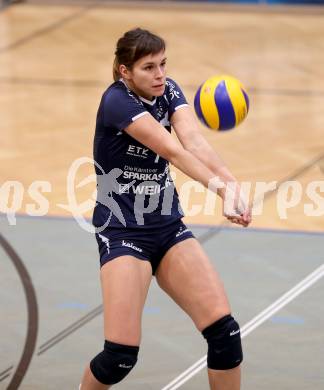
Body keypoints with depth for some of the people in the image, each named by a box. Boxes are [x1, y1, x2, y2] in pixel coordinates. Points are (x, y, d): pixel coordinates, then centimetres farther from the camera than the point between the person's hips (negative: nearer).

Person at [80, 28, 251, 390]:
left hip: (168, 225, 6)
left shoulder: (168, 91, 1)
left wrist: (232, 184, -36)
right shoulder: (116, 100, -18)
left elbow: (194, 142, -18)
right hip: (121, 232, -6)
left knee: (223, 330, -8)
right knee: (121, 353, -14)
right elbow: (173, 151, -30)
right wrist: (219, 187, -43)